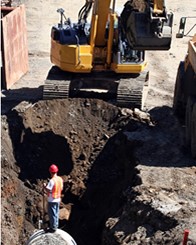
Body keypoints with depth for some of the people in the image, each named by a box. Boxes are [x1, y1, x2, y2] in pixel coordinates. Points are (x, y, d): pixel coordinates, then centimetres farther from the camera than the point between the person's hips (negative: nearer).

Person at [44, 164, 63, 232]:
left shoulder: (52, 180, -23)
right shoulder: (60, 179, 0)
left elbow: (48, 190, -24)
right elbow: (61, 188, 9)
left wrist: (44, 186, -7)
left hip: (52, 200, -7)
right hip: (58, 199, 7)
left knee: (52, 214, 4)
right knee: (56, 213, 19)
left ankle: (53, 228, 13)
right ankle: (56, 226, 30)